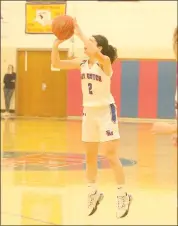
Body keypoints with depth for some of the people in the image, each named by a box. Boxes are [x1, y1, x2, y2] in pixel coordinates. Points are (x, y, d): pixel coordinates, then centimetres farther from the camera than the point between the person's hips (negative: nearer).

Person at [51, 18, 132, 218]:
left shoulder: (105, 61, -14)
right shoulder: (82, 64, 3)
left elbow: (96, 54, -38)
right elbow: (56, 63, -1)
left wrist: (80, 34, -33)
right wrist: (57, 43, -14)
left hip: (105, 111, -6)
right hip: (89, 112, 7)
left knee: (111, 156, -9)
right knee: (90, 157, 13)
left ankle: (123, 195, 1)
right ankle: (93, 193, 27)